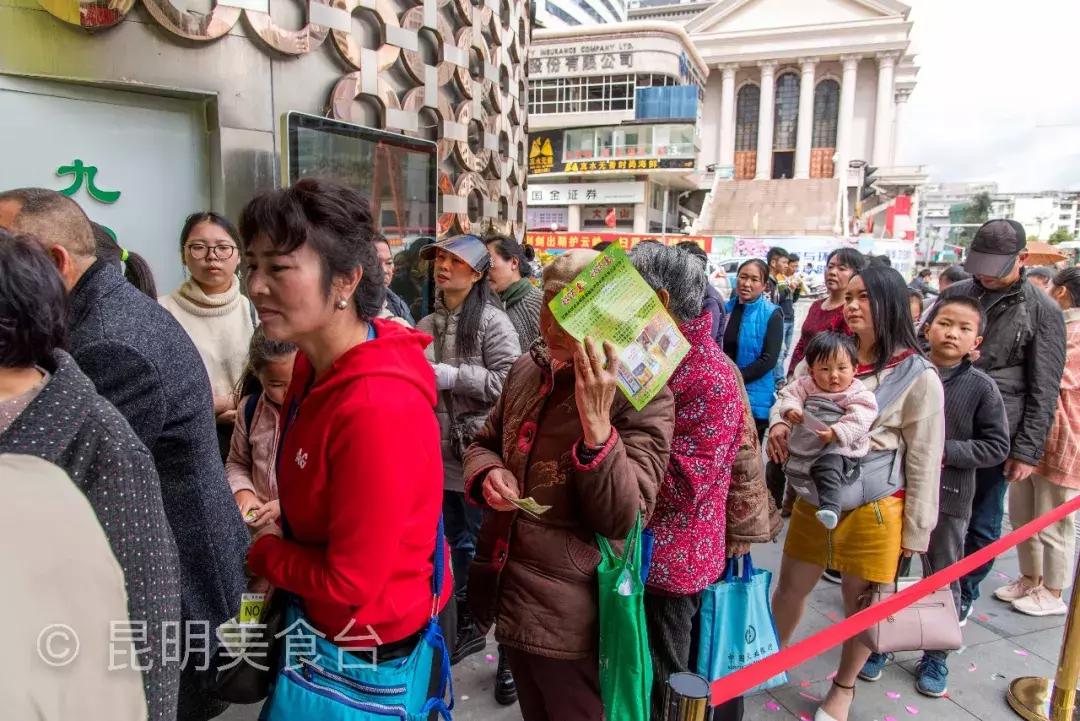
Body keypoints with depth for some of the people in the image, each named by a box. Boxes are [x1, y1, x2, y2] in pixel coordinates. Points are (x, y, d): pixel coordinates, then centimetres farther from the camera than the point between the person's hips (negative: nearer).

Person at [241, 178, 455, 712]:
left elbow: (351, 582, -26)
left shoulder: (377, 408, -34)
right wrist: (277, 547, -3)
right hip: (326, 618, 8)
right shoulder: (316, 362, -5)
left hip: (380, 645, -8)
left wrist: (261, 553, -11)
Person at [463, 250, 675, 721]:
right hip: (509, 595, 6)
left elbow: (622, 520, -22)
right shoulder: (528, 369, 1)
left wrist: (595, 422, -35)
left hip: (571, 615, -6)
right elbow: (484, 445, 14)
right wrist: (487, 476, -10)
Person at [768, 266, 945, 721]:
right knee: (789, 588, 17)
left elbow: (924, 462, -6)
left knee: (861, 606, 15)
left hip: (873, 512, -3)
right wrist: (779, 423, -10)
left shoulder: (918, 376, -10)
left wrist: (915, 531, -4)